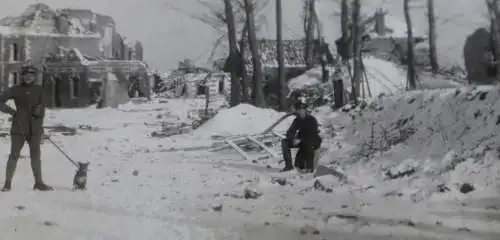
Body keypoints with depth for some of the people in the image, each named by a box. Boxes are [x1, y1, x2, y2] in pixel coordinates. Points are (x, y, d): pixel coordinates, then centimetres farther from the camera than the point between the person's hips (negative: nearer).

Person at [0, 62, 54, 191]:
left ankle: (38, 182, 8)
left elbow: (42, 107, 10)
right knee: (14, 155, 0)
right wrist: (11, 111, -2)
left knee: (35, 155, 4)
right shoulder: (16, 90, 1)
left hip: (34, 128, 2)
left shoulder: (39, 90, 7)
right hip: (19, 128, -2)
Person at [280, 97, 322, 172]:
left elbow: (312, 135, -22)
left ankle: (310, 167, -26)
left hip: (313, 141, -6)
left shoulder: (312, 120, -16)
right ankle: (289, 165, -11)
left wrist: (300, 140, -30)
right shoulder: (297, 120, 0)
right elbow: (290, 132, -4)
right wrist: (293, 139, -26)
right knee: (284, 142, -13)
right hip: (301, 141, 6)